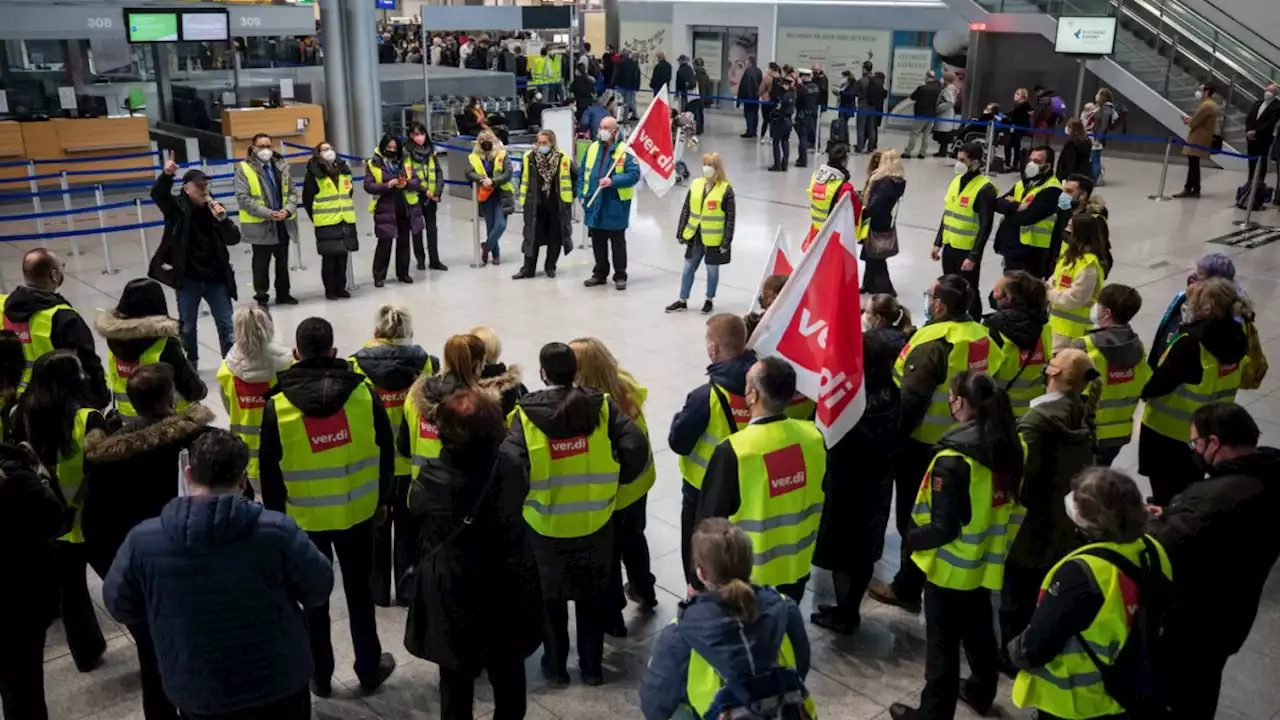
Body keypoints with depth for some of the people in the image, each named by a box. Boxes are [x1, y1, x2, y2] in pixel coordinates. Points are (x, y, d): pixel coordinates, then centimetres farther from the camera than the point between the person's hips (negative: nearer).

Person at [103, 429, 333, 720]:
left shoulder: (142, 541, -15)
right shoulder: (276, 531, -21)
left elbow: (120, 606, 1)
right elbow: (319, 590, -9)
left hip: (197, 694, 2)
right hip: (279, 684, -1)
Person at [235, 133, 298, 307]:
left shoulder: (281, 165, 8)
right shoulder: (244, 168, -6)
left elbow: (291, 192, 10)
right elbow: (243, 198, -12)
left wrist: (288, 209, -10)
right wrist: (267, 213, -20)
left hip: (283, 223, 5)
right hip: (260, 225, -4)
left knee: (283, 261, 14)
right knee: (261, 263, 3)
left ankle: (283, 293, 26)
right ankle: (262, 297, 13)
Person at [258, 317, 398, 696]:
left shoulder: (278, 404, -12)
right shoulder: (362, 391, -9)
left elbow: (269, 469, -7)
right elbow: (385, 449, -2)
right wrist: (382, 499, 9)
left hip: (305, 517, -1)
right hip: (357, 511, 1)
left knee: (315, 595, 15)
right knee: (359, 590, 16)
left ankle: (320, 675, 27)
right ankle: (369, 668, 27)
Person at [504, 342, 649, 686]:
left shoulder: (526, 414, -15)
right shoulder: (602, 406, -11)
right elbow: (636, 448, -16)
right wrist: (614, 480, 1)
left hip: (546, 525, -1)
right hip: (596, 522, 1)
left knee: (551, 598, 20)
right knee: (593, 596, 20)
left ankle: (555, 667, 34)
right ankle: (592, 667, 32)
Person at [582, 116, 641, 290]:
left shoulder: (624, 151, -10)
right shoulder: (592, 148, 8)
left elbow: (634, 175, -15)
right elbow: (583, 173, 13)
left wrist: (613, 181, -24)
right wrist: (582, 195, 5)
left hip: (615, 206, -5)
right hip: (594, 204, 5)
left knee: (618, 243, 6)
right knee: (597, 242, 13)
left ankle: (620, 276, 15)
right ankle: (600, 274, 26)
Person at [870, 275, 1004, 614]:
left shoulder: (933, 343, -24)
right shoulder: (983, 337, 1)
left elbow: (910, 399, -25)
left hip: (923, 443, -8)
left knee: (913, 516, 6)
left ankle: (906, 589, 18)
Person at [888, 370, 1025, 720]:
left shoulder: (954, 459, -28)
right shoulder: (1009, 447, -5)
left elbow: (944, 528, -25)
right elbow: (1012, 505, 7)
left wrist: (910, 540, -9)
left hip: (953, 566, -7)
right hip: (987, 560, 8)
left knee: (942, 642, 8)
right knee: (979, 630, 27)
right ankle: (981, 691, 47)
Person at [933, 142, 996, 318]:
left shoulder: (985, 188, -16)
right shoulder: (957, 181, 8)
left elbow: (986, 226, -17)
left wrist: (974, 256, -20)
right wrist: (938, 243, 15)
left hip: (967, 251, -7)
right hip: (950, 247, 7)